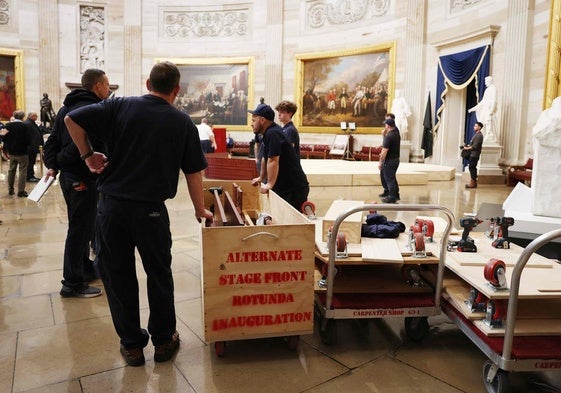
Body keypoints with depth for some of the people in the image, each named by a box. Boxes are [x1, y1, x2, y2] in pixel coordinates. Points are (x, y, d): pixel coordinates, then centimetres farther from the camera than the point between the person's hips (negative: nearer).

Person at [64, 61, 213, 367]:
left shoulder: (120, 106, 2)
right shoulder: (182, 122, 1)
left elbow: (72, 119, -4)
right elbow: (193, 172, 4)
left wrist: (87, 154, 10)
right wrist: (200, 210, 14)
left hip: (112, 206, 1)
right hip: (151, 210, -1)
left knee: (117, 274, 14)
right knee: (159, 275, 15)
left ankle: (132, 344, 26)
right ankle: (163, 341, 28)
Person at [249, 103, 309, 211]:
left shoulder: (273, 134, -20)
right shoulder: (268, 134, 13)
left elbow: (273, 161, -26)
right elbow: (265, 159, 23)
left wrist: (269, 184, -23)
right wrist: (261, 178, 29)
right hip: (284, 187, 10)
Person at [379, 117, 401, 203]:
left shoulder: (388, 136, -21)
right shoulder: (397, 134, 6)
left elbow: (384, 151, -22)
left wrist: (380, 162, -16)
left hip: (389, 160, -9)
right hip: (396, 159, 9)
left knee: (389, 179, 1)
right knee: (392, 178, 21)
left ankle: (392, 198, 8)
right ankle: (396, 194, 30)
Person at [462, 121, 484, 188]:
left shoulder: (479, 135, -15)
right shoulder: (476, 134, 16)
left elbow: (475, 146, -20)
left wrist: (467, 148, -10)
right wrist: (468, 145, 6)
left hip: (474, 154, -10)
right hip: (473, 154, 10)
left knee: (471, 167, -8)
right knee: (472, 168, 12)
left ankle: (472, 183, -5)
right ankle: (474, 182, 17)